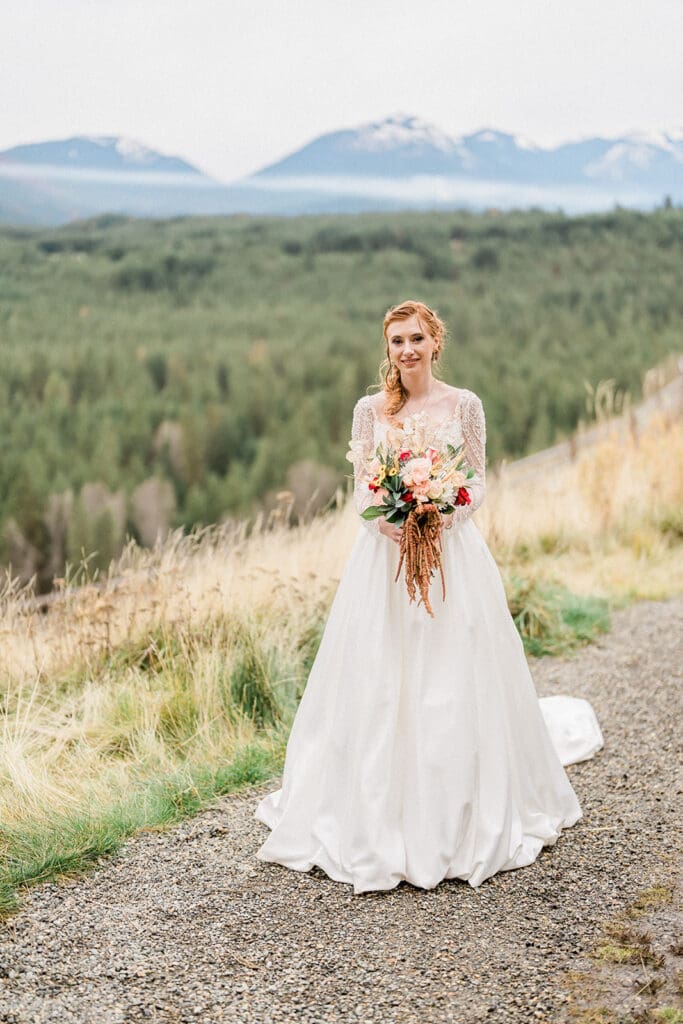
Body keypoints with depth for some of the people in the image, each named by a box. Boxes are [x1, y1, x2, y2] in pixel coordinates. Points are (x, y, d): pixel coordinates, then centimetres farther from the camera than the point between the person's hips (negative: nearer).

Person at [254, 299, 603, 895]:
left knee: (451, 684, 1)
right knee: (379, 685, 2)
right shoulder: (371, 410, 6)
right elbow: (361, 488, 5)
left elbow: (478, 484, 2)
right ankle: (381, 817, 16)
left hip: (452, 553, -1)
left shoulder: (464, 405, 1)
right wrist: (386, 517, -16)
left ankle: (461, 819, 17)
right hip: (386, 555, 2)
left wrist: (446, 515, -16)